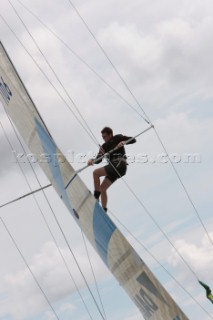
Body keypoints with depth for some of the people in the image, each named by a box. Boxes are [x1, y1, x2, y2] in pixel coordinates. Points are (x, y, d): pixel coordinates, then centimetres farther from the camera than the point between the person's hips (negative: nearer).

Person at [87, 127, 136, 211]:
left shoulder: (117, 138, 5)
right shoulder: (104, 146, 20)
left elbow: (133, 140, -1)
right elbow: (98, 160, 10)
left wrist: (123, 142, -20)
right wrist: (92, 160, -12)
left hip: (119, 165, -8)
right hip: (114, 167, 8)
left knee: (96, 172, -15)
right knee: (102, 188, 6)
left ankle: (96, 196, -14)